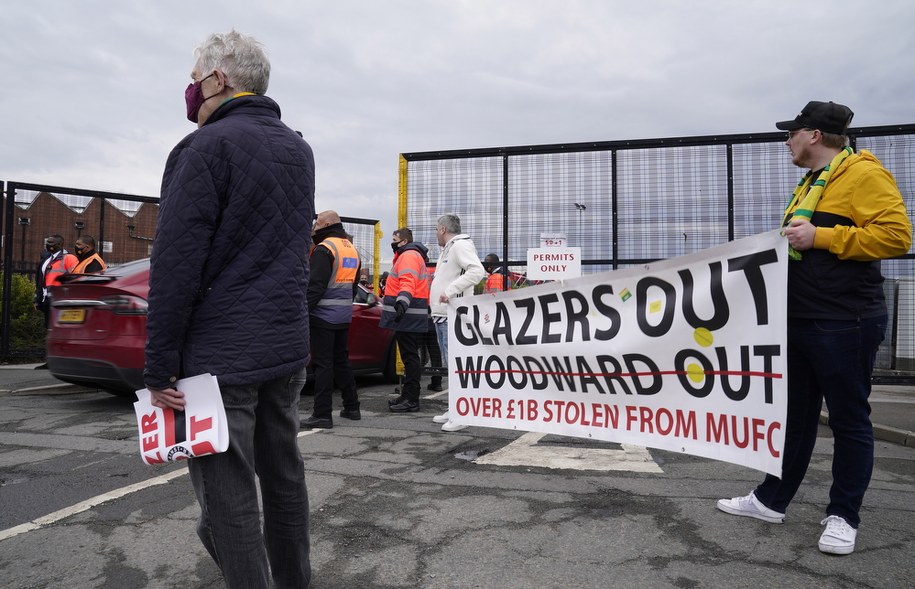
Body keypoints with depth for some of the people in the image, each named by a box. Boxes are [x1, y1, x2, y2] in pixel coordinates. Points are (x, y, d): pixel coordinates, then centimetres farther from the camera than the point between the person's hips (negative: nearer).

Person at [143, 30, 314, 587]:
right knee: (284, 472, 18)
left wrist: (160, 368, -12)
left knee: (228, 494, 1)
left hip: (221, 354, -8)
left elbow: (175, 268, -15)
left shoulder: (205, 148, -11)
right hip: (289, 349, 8)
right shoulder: (300, 150, 13)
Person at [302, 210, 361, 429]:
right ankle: (352, 408, 23)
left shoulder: (324, 249, -12)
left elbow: (316, 286, -19)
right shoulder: (352, 249, 15)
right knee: (341, 361, 17)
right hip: (344, 316, 9)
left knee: (322, 364, -5)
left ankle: (322, 414, -2)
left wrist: (303, 311, -17)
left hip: (324, 315, -9)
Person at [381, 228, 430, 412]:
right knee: (409, 357, 14)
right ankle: (408, 395, 22)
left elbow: (408, 282, -27)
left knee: (410, 357, -8)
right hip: (409, 318, 11)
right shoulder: (405, 255, 25)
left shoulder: (409, 256, -10)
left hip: (408, 318, -11)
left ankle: (411, 400, -6)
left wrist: (402, 302, -41)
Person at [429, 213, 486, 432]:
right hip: (443, 315, 11)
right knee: (450, 365, 15)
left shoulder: (461, 245, -9)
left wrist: (451, 290, -28)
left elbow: (477, 271, -24)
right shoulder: (448, 249, 23)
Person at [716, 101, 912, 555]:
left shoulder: (863, 174, -10)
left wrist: (819, 236, -22)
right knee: (794, 414, 14)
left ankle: (843, 517, 17)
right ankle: (771, 500, 24)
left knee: (848, 420, 4)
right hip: (800, 321, 9)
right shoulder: (810, 183, 18)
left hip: (845, 325, -9)